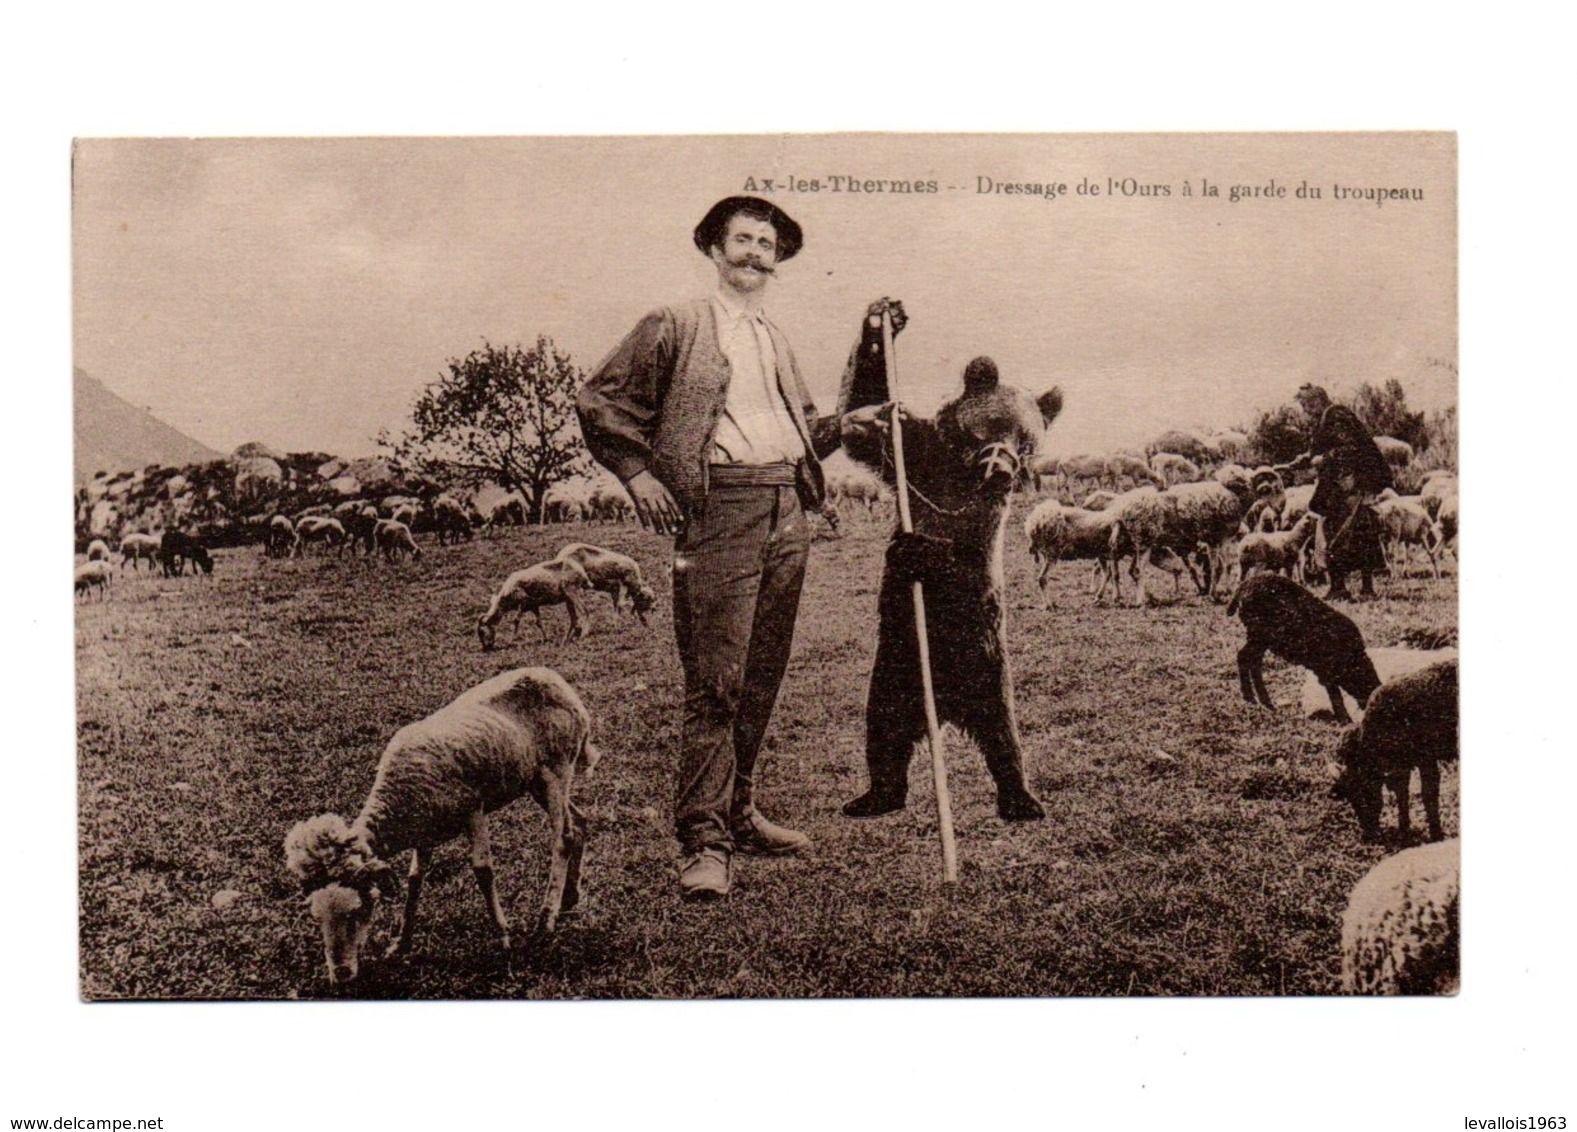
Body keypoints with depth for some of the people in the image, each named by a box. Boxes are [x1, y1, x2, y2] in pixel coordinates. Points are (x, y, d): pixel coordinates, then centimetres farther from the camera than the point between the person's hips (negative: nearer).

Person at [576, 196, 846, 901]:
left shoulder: (776, 340, 23)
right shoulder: (675, 327, 4)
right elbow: (598, 401, 2)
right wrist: (638, 475, -6)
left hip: (788, 509, 7)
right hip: (719, 507, -6)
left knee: (761, 678, 10)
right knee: (716, 681, -10)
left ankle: (737, 813, 22)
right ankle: (704, 842, -6)